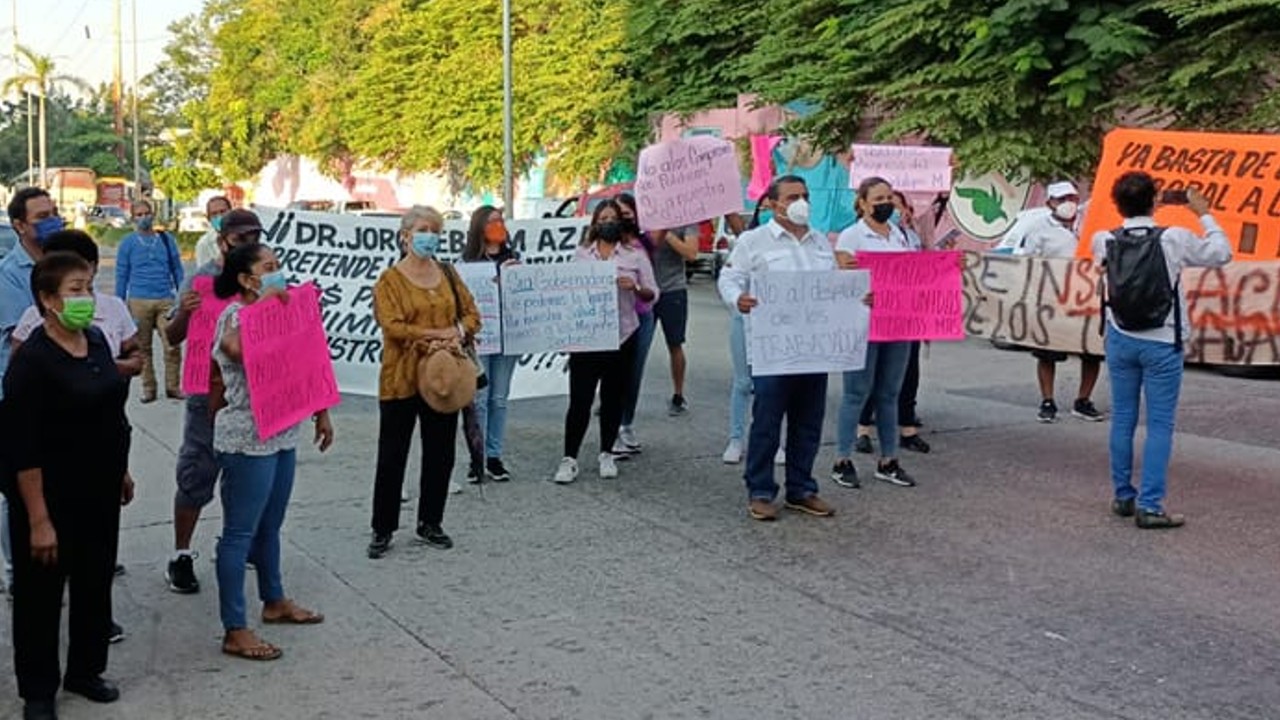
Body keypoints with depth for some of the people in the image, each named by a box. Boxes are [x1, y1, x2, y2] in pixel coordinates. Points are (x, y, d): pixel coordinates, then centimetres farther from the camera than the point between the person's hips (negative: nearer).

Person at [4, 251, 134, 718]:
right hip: (53, 499, -7)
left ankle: (85, 671, 37)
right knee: (41, 595, 9)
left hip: (100, 492, 7)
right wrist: (38, 520, -21)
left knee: (95, 584, 19)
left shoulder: (96, 340, 3)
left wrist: (121, 470, 19)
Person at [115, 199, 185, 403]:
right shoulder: (128, 244, 7)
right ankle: (148, 388, 13)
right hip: (139, 301, 0)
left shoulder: (166, 239, 10)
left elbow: (177, 269, 13)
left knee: (172, 346, -9)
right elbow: (121, 275, 8)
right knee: (143, 347, 4)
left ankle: (173, 386, 2)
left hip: (165, 300, 0)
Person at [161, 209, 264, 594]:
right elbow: (172, 338, -6)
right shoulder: (201, 279, -8)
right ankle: (180, 556, 13)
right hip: (210, 394, -4)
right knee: (197, 475, 1)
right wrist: (183, 313, -27)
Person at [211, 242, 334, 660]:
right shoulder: (235, 314, -15)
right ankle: (235, 631, 6)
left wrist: (320, 412, 18)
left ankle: (274, 601, 39)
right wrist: (263, 303, -28)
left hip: (282, 434, 9)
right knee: (240, 532, -1)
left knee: (270, 526, 22)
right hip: (247, 440, -9)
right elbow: (234, 347, -40)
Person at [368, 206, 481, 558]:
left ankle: (430, 523, 26)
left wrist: (459, 331, -12)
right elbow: (392, 326, -17)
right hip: (401, 380, -5)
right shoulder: (390, 280, -6)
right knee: (392, 456, 4)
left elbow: (471, 314, 9)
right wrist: (438, 334, -19)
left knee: (440, 454, 11)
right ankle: (383, 529, 15)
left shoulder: (448, 274, 10)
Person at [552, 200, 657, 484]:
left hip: (621, 336, 0)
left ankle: (607, 455, 23)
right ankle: (569, 459, 1)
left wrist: (636, 287, -16)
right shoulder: (581, 254, 10)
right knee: (580, 399, -5)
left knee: (613, 398, 9)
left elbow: (653, 294, 4)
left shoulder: (635, 255, 6)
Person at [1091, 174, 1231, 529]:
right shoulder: (1175, 239, -12)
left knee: (1122, 419, 12)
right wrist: (1204, 214, 13)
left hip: (1121, 340, 3)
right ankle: (1149, 506, -1)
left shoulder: (1104, 241, -6)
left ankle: (1123, 496, 21)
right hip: (1162, 344, -3)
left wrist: (1129, 217, 20)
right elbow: (1222, 253, 2)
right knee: (1160, 426, 1)